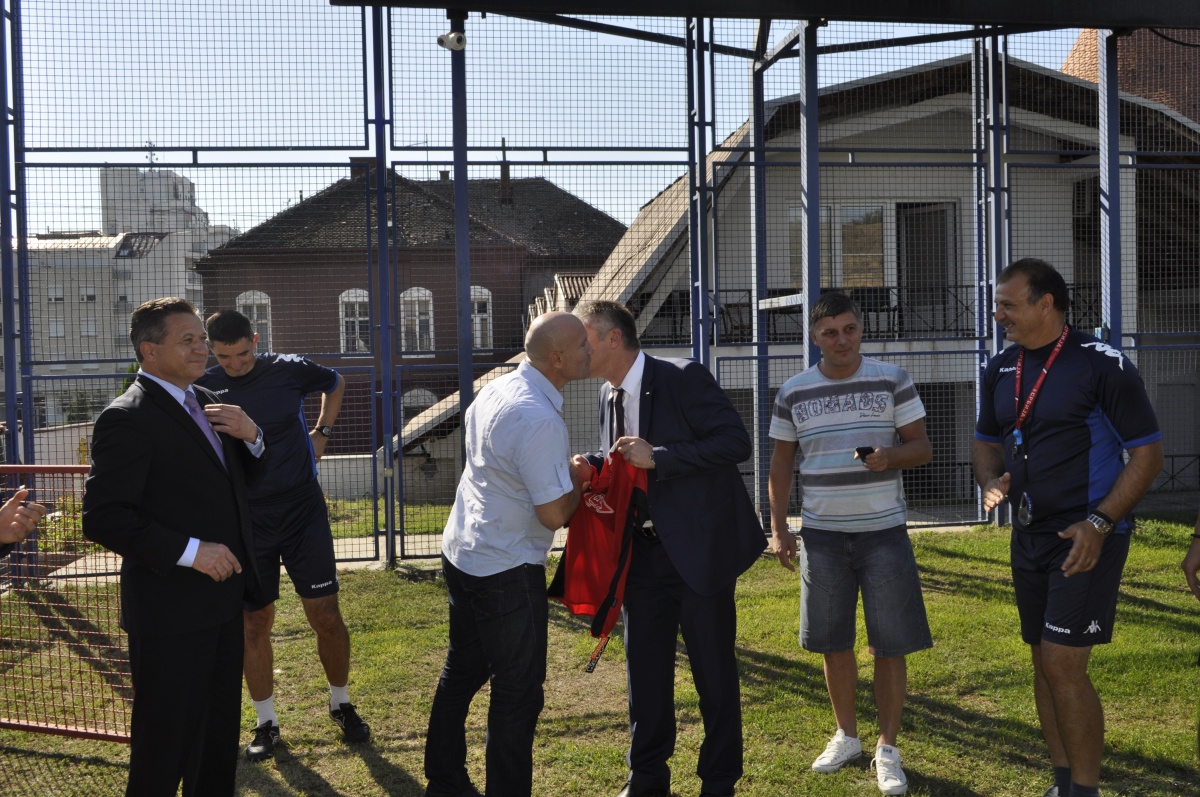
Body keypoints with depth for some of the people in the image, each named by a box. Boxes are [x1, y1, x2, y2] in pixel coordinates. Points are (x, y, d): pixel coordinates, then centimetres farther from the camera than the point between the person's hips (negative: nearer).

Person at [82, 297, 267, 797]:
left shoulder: (204, 403, 10)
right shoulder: (127, 418, -16)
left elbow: (241, 477, 20)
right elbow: (102, 517, -22)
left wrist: (251, 436, -2)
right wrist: (189, 551, -24)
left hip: (222, 597, 8)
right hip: (171, 609, -8)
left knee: (219, 730, 20)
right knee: (168, 741, 3)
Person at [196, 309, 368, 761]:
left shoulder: (289, 370, -4)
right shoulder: (203, 389, -5)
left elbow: (336, 383, 17)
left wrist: (322, 432, 10)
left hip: (303, 511, 0)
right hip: (246, 520, 0)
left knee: (325, 615, 0)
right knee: (255, 623, 6)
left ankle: (341, 704, 22)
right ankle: (266, 723, 21)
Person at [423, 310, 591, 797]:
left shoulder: (495, 390, 3)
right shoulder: (539, 419, -24)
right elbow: (554, 515, -23)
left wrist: (563, 472, 6)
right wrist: (579, 481, -2)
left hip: (461, 553, 9)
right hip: (507, 571, -9)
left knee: (462, 671, 21)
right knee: (518, 692, 4)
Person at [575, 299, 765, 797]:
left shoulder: (683, 379, -15)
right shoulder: (610, 395, 7)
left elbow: (737, 443, -21)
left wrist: (657, 456, -25)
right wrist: (593, 466, -5)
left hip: (698, 548, -7)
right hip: (642, 551, 7)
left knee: (714, 671, 5)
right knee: (644, 666, 14)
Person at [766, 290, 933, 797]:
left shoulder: (892, 380, -2)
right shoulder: (794, 393, 3)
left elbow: (922, 447, 0)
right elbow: (781, 465, 9)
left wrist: (889, 457, -22)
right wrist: (778, 529, 3)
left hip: (884, 532, -2)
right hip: (822, 535, 2)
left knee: (891, 645, 0)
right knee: (833, 643, 10)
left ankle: (887, 749, 14)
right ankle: (846, 736, 28)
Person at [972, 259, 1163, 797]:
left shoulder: (1103, 365, -13)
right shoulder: (1000, 370, 7)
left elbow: (1148, 452, -11)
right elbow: (986, 442, 19)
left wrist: (1099, 522, -19)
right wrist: (992, 481, -4)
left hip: (1086, 538, -7)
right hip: (1028, 534, 7)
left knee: (1064, 664, -12)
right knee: (1043, 662, 12)